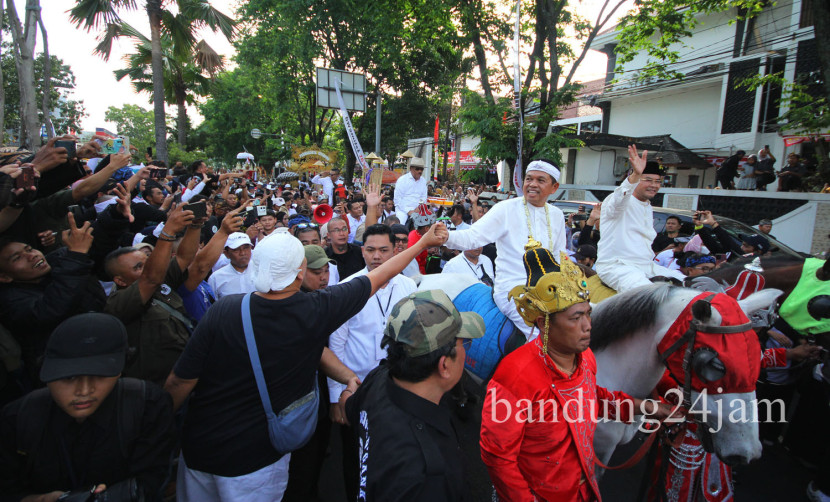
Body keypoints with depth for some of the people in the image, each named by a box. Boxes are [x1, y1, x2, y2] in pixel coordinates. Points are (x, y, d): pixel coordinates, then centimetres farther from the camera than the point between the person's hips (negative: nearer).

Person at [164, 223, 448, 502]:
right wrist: (424, 242, 2)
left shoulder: (222, 310, -20)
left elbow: (180, 383, -11)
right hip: (255, 459, -2)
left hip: (197, 448, 3)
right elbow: (380, 276, -12)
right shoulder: (317, 311, -22)